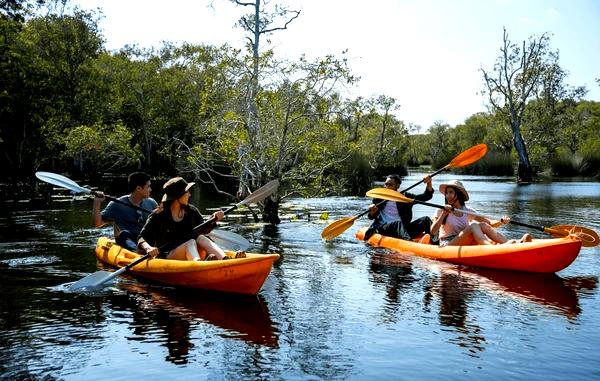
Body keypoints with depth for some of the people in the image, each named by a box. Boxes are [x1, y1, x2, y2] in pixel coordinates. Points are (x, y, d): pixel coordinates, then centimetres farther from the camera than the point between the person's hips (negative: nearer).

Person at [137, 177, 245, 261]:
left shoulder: (191, 211, 8)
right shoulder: (159, 215, -6)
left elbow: (203, 230, 20)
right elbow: (142, 237, -9)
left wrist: (213, 219, 1)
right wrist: (149, 248, -29)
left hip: (191, 255, 5)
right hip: (166, 256, -5)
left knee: (200, 238, -22)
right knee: (191, 242, -29)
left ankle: (226, 260, -46)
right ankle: (199, 264, -64)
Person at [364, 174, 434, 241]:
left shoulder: (405, 197, 13)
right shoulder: (380, 198, 10)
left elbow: (426, 196, 6)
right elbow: (371, 217, 8)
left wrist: (429, 184, -12)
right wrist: (372, 212, -17)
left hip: (403, 228, 3)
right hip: (383, 228, -3)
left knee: (425, 220, -14)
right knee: (398, 223, -34)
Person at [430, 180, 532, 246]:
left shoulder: (467, 211, 14)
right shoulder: (441, 211, 4)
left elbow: (490, 223, 8)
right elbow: (433, 231, -10)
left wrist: (502, 221, -12)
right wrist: (443, 215, -19)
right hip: (447, 245, -4)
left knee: (483, 225, -20)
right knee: (474, 225, -27)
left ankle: (515, 242, -41)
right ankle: (491, 247, -57)